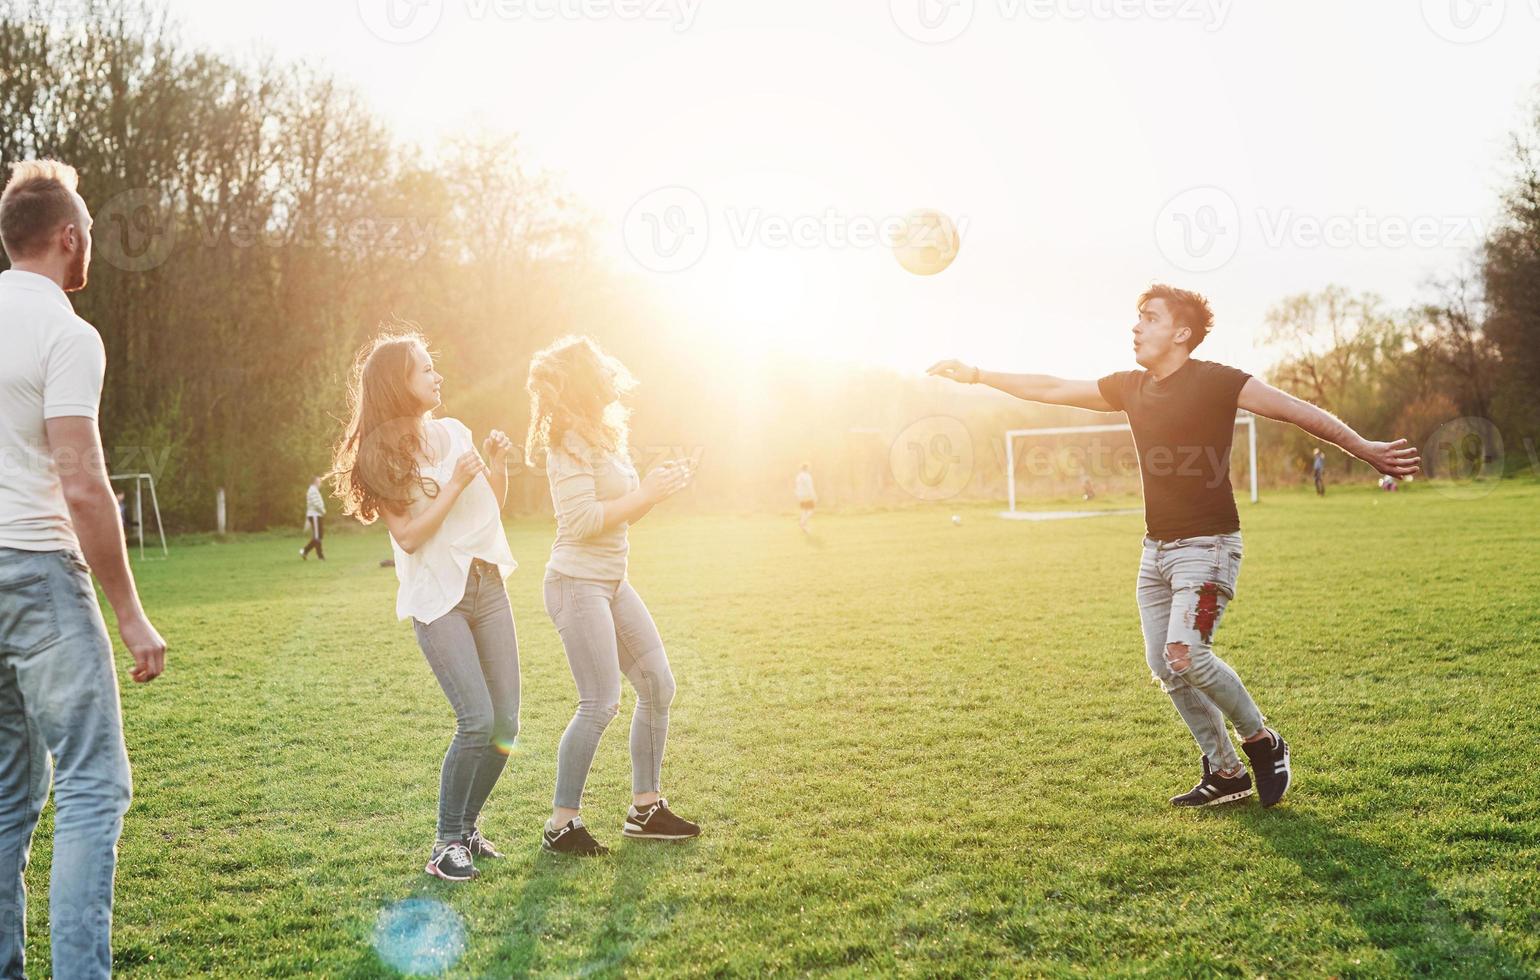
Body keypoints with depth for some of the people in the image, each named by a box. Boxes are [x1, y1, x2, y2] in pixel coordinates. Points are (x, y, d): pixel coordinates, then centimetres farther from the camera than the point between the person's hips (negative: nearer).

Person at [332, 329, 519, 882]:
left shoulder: (454, 433, 9)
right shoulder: (380, 454, -6)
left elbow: (494, 506, 18)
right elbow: (408, 536, -13)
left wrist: (497, 465, 1)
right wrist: (454, 485, -16)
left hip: (487, 584, 6)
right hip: (435, 598, -6)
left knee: (506, 724, 3)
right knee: (478, 720, -18)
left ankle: (468, 825, 23)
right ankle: (446, 843, -2)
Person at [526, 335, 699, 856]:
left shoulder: (601, 435, 13)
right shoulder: (571, 442, -15)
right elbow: (583, 520, -23)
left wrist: (656, 489, 3)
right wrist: (646, 495, -17)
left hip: (611, 582, 10)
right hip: (577, 583, -10)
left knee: (658, 686, 10)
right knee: (600, 705, -9)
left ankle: (646, 808, 20)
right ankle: (561, 824, 3)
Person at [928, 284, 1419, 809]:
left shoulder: (1215, 381, -11)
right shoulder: (1130, 386, 8)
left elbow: (1296, 410, -14)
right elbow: (1053, 390, 15)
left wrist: (1363, 448, -22)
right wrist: (977, 375, 15)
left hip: (1207, 544, -7)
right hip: (1156, 548, 7)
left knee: (1184, 654, -21)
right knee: (1164, 666, 5)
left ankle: (1263, 742, 3)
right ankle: (1225, 772, 18)